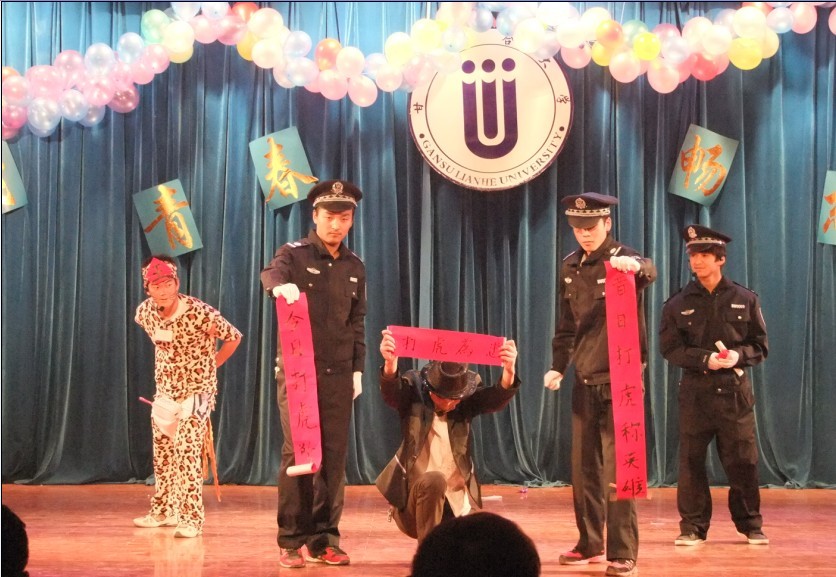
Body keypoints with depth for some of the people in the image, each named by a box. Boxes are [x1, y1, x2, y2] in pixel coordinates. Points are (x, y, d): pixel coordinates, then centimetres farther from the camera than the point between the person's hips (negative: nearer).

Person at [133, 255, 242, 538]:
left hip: (196, 391, -6)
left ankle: (192, 519, -11)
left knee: (187, 456, -14)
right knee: (163, 456, 15)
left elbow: (234, 337, -13)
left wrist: (212, 364, -3)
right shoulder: (145, 311, -5)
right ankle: (163, 511, 29)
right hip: (164, 391, 6)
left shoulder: (198, 311, -24)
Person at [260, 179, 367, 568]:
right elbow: (270, 273, -25)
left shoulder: (355, 267, 12)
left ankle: (324, 540, 9)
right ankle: (291, 541, 0)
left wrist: (358, 370, 9)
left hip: (338, 375, 4)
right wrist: (281, 285, -48)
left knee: (334, 455, 3)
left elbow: (358, 324, 16)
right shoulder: (295, 254, -2)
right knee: (297, 452, -5)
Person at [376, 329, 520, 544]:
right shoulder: (414, 390, -10)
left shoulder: (468, 399, -4)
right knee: (434, 480, -34)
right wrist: (390, 363, -53)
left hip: (458, 503, 3)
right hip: (413, 498, -3)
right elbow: (391, 393, -30)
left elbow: (497, 399, -21)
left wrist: (509, 371, -43)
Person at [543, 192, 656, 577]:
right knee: (583, 466, 11)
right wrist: (558, 366, 9)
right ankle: (590, 544, 24)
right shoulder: (570, 267, 9)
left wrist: (636, 267, -58)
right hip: (585, 380, 6)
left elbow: (649, 272, -36)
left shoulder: (624, 260, -10)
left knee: (617, 468, -7)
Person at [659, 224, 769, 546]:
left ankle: (751, 525, 15)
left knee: (742, 461, 2)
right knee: (691, 461, 1)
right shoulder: (678, 304, 4)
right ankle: (692, 527, 10)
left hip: (735, 391, 0)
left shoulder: (745, 300, 6)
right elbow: (670, 349, -2)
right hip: (695, 392, 0)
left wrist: (738, 355, -15)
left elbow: (760, 346, 6)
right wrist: (705, 360, -16)